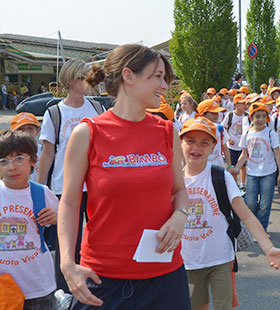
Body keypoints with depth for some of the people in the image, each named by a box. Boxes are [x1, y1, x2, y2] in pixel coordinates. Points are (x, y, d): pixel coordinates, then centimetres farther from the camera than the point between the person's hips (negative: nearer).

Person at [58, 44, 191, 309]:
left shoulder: (167, 132, 3)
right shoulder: (87, 133, -7)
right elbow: (69, 203, -2)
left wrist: (179, 216, -8)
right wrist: (68, 263, -13)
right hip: (103, 276, -3)